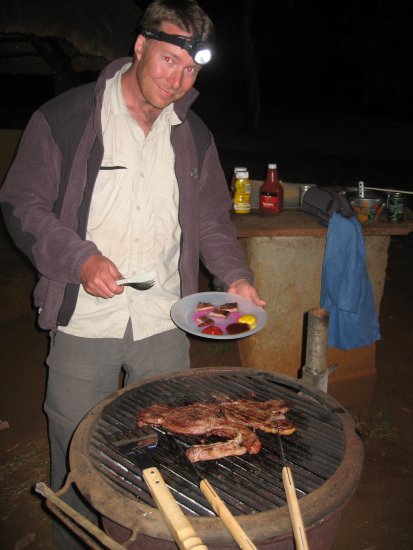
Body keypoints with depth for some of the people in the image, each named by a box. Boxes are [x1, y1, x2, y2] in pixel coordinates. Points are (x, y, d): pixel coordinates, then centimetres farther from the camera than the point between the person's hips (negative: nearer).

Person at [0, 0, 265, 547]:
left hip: (164, 324, 4)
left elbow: (210, 219, 13)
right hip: (83, 322, -3)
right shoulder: (65, 117, -5)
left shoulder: (193, 136, 8)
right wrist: (79, 258, -19)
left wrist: (235, 275, -4)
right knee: (75, 457, 12)